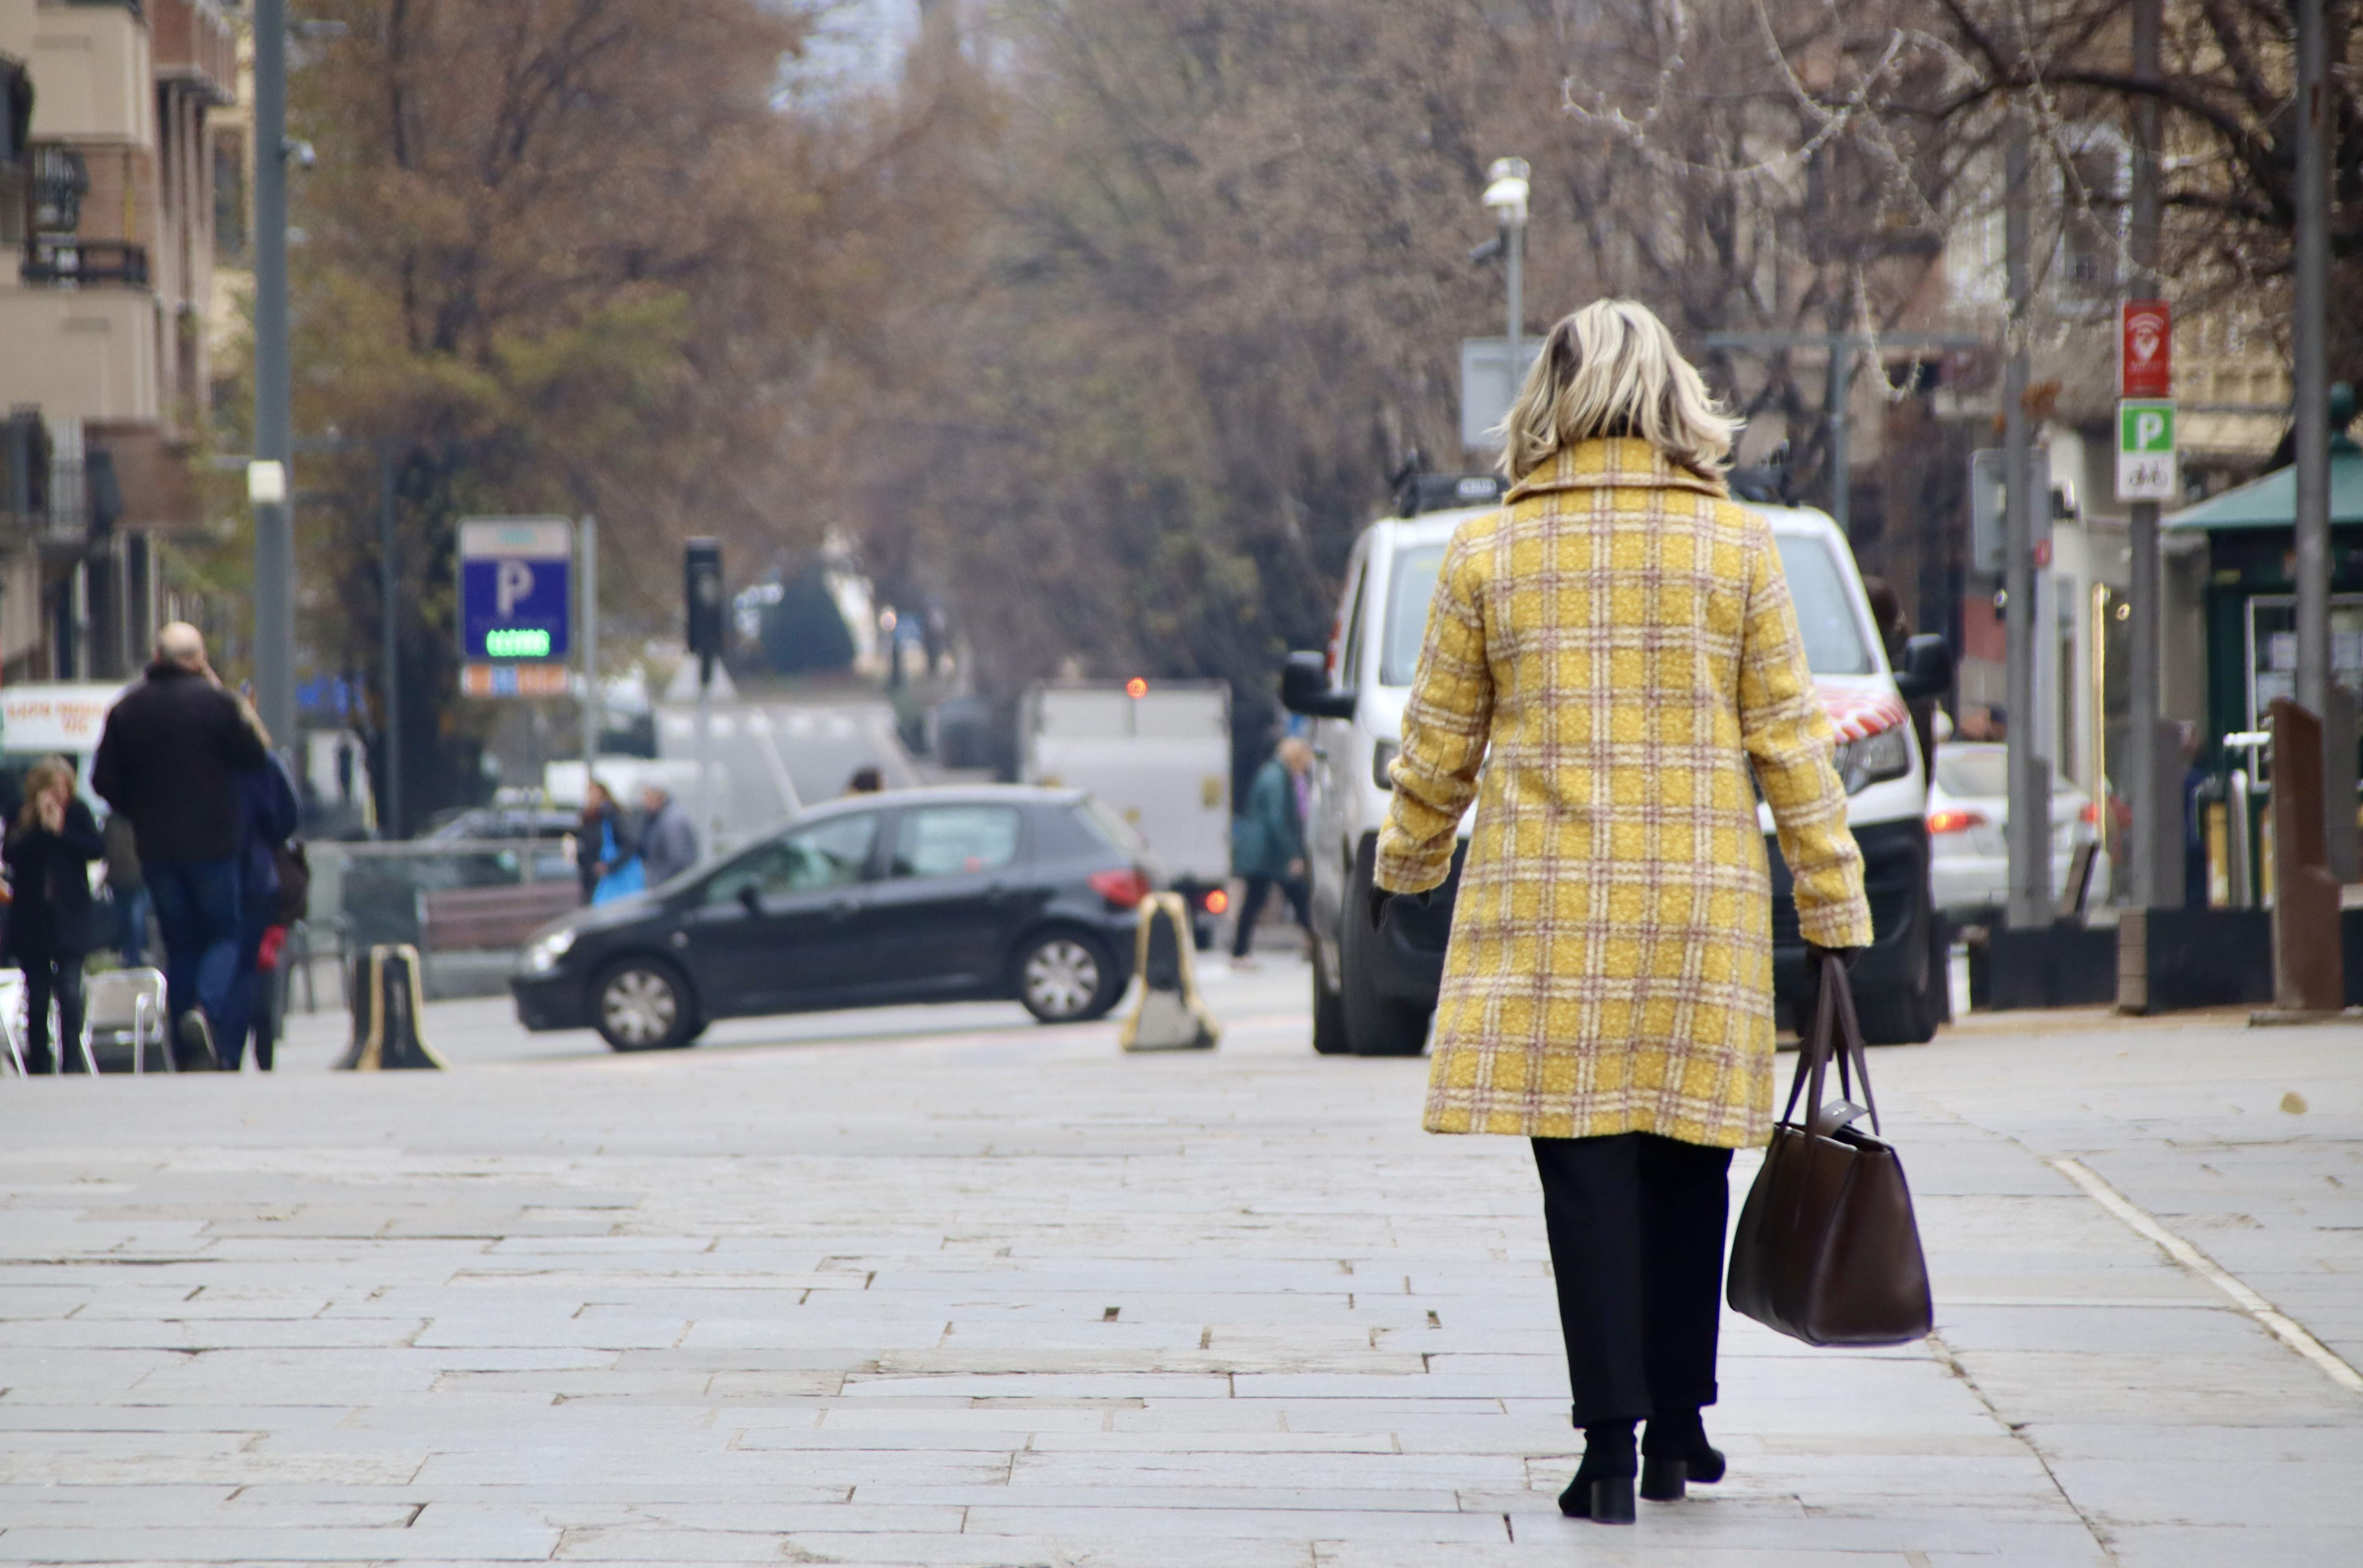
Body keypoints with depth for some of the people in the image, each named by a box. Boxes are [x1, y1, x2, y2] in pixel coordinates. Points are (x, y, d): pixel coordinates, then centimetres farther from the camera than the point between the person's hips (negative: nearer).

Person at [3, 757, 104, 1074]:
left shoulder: (77, 814, 2)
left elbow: (97, 848, -9)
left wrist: (61, 830, -15)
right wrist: (41, 827, -17)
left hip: (69, 920, -1)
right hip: (31, 920, 1)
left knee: (70, 995, -13)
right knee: (36, 1001, 4)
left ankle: (69, 1065, -11)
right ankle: (37, 1068, 11)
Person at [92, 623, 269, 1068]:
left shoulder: (127, 709, 1)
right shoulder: (214, 701, -9)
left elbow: (105, 781, 2)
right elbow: (253, 757, 0)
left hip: (156, 846, 3)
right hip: (211, 843, -3)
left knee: (179, 944, 11)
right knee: (224, 934, 8)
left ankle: (187, 1054, 8)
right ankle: (207, 1007, -21)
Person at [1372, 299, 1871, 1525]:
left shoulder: (1487, 553, 2)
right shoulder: (1737, 546, 1)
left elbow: (1438, 746, 9)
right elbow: (1789, 742, 2)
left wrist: (1404, 868, 26)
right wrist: (1834, 905, 8)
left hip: (1546, 908, 0)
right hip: (1700, 905, 0)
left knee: (1586, 1170, -1)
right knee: (1685, 1165, 11)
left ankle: (1613, 1437, -7)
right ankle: (1677, 1424, 18)